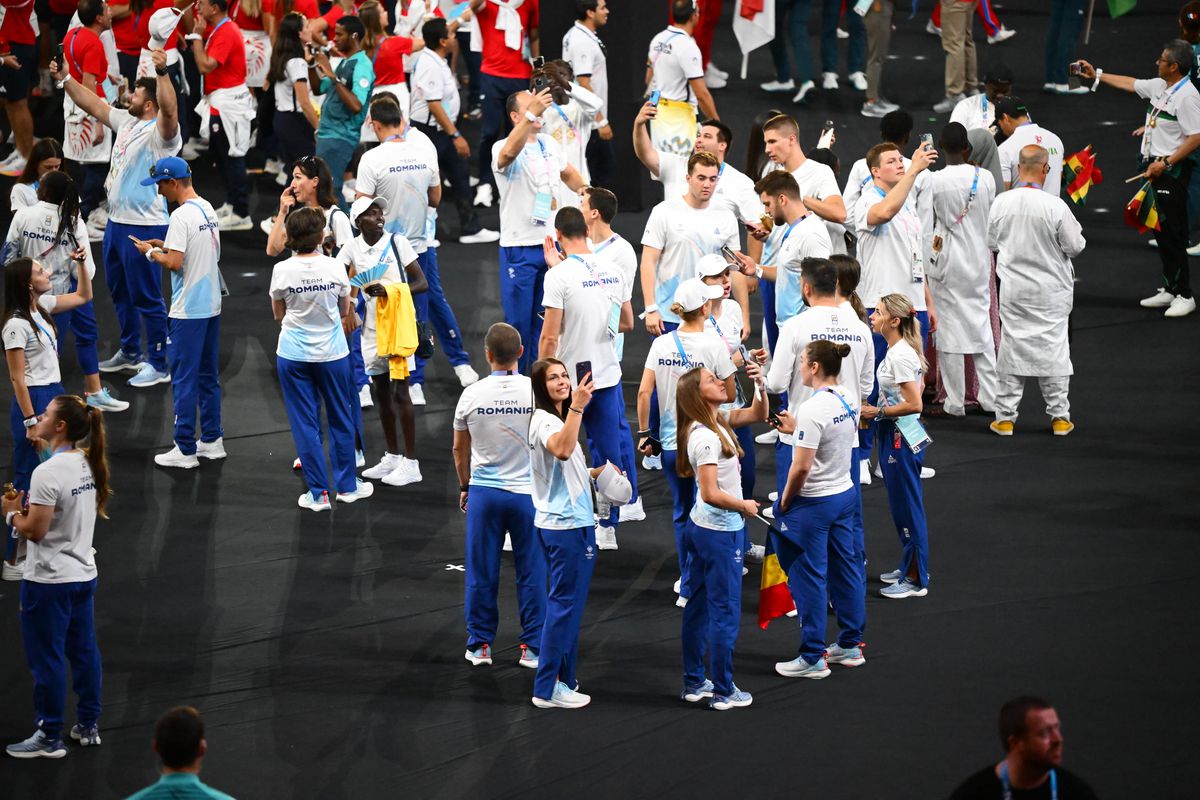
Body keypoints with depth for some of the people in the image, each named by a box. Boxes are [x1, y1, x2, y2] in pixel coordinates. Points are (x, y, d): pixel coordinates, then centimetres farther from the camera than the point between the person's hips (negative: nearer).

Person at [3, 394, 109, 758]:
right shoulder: (88, 463, 3)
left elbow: (35, 530, -22)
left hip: (49, 581, -8)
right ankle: (88, 726, 26)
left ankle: (49, 738, 11)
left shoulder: (47, 473, -23)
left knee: (46, 659, 3)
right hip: (84, 574, 8)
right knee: (84, 652, 17)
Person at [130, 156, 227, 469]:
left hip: (189, 311, -9)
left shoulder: (181, 216, -18)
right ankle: (212, 440, 22)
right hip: (212, 305, 9)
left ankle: (186, 450, -1)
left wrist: (151, 252, -4)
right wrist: (165, 245, 15)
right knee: (208, 375, 16)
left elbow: (174, 262, -22)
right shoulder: (209, 209, 9)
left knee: (184, 378, -3)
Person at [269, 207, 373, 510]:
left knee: (305, 423, 7)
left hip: (294, 356, -1)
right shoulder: (334, 268, -11)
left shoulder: (282, 271, -12)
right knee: (341, 418, 16)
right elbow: (344, 310, 3)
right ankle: (346, 485, 26)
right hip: (332, 352, 1)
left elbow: (278, 315, 1)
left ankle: (319, 493, 8)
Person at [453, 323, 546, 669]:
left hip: (484, 491, 1)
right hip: (529, 492, -1)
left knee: (481, 572, 11)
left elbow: (459, 450, 5)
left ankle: (480, 644, 18)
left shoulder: (472, 395, -6)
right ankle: (533, 647, 12)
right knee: (531, 572, 8)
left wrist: (465, 487, 21)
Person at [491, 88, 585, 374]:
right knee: (518, 321, -1)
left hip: (552, 243, 6)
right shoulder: (503, 149, -15)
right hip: (519, 247, -6)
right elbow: (509, 151, -41)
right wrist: (531, 113, -52)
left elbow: (568, 173, 28)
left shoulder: (549, 144, 9)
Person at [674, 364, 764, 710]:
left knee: (698, 607, 16)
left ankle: (694, 683, 25)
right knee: (725, 612, 0)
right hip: (721, 531, -10)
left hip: (701, 527, 10)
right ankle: (724, 692, 8)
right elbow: (711, 494, -26)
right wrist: (745, 506, -11)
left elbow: (757, 414, 15)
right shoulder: (706, 438, -23)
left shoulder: (718, 420, 3)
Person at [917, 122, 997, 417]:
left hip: (946, 263, -3)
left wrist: (925, 267, -3)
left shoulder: (933, 181, -14)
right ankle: (989, 396, 15)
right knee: (981, 326, 13)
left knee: (949, 329, 3)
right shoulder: (985, 178, -6)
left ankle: (956, 402, 6)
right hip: (978, 261, 3)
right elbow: (990, 219, 5)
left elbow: (924, 227, -11)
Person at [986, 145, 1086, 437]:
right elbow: (1074, 246, -12)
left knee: (1011, 348, 11)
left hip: (1013, 289, 2)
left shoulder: (1001, 203, -9)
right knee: (1053, 349, 8)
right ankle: (1059, 416, 13)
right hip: (1051, 290, -2)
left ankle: (1005, 416, 13)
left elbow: (991, 243, 3)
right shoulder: (1054, 206, -19)